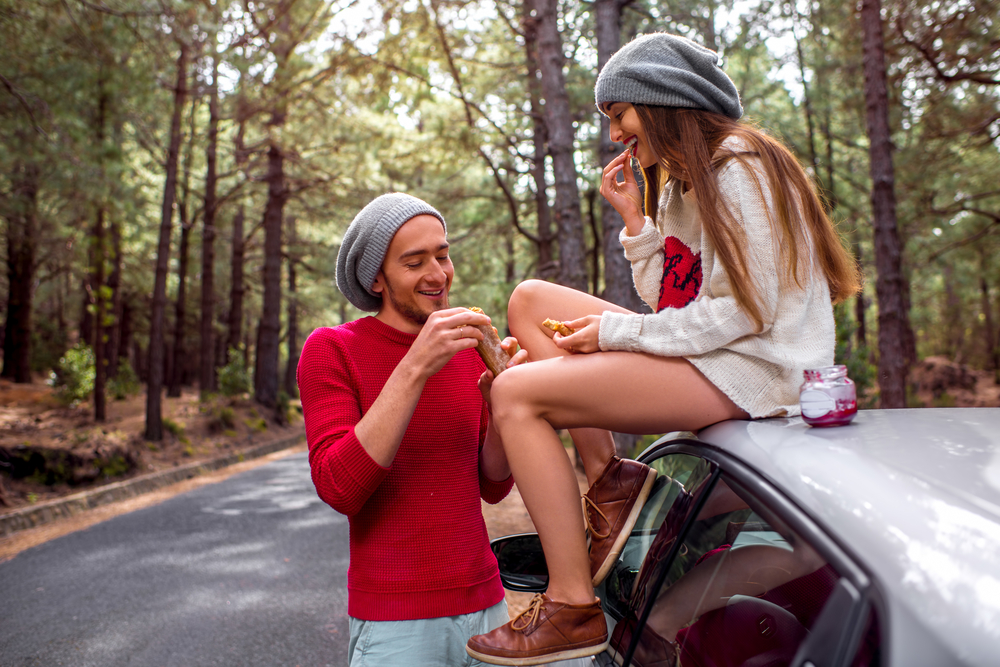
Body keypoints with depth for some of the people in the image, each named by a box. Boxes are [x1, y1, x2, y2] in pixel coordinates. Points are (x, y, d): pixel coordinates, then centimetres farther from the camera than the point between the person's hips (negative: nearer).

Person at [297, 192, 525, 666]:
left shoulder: (468, 349, 4)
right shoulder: (330, 349, -8)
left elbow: (493, 486, 4)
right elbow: (339, 489, -20)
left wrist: (501, 402, -14)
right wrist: (415, 368, -26)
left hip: (483, 602, 4)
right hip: (393, 622, -4)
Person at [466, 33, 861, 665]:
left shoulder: (737, 168, -10)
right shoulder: (679, 182, 18)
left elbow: (748, 310, -18)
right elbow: (671, 302, 12)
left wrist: (616, 332, -14)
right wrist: (634, 216, 4)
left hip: (748, 372, -10)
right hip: (700, 355, 10)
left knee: (517, 394, -18)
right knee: (530, 300, 7)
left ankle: (573, 607, -13)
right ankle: (609, 479, -2)